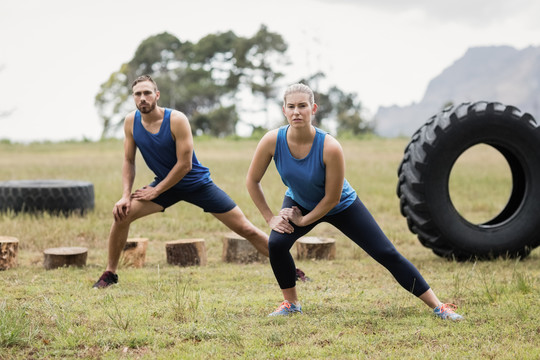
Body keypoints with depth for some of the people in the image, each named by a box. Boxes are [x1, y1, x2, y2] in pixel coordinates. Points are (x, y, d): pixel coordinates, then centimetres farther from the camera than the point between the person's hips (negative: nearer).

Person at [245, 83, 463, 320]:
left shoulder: (330, 147, -35)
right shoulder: (273, 141, -27)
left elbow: (332, 198, -24)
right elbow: (252, 181, -12)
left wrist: (303, 220, -18)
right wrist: (270, 218, -12)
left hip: (341, 206, -2)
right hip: (299, 202, 2)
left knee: (387, 254, -5)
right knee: (276, 243, -24)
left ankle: (438, 307, 2)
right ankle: (291, 303, 2)